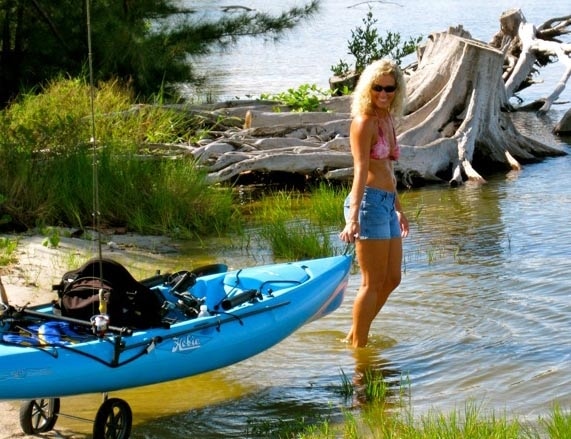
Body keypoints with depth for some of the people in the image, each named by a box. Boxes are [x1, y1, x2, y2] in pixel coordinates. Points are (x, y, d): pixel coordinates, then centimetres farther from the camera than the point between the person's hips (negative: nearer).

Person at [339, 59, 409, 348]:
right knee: (373, 283, -2)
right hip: (369, 202, -9)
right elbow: (361, 170, -22)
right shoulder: (365, 121, -11)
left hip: (386, 204, 9)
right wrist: (353, 217, -30)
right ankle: (358, 346, 8)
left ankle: (354, 336, 25)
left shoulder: (387, 120, 14)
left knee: (392, 279, 14)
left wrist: (399, 209, 27)